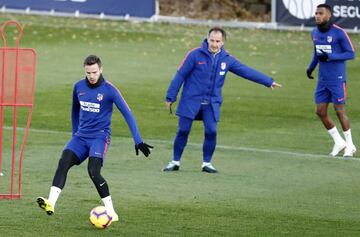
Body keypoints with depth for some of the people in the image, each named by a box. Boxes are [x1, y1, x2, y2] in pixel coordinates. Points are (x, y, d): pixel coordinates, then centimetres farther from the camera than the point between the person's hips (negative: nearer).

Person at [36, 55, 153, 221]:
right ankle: (51, 203, -31)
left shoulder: (109, 90, -9)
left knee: (93, 172, -23)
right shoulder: (79, 87, 6)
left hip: (100, 137, -5)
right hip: (81, 136, 5)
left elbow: (127, 114, -8)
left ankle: (111, 212, -12)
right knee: (64, 161, -20)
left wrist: (138, 141, -12)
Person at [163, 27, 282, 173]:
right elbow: (180, 75, -7)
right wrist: (170, 97, -6)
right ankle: (175, 162, 13)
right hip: (191, 101, -3)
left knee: (211, 132, -5)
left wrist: (269, 82, 4)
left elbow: (247, 71, 5)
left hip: (212, 104, 3)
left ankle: (207, 163, 11)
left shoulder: (227, 59, 2)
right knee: (183, 131, 0)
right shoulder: (195, 54, -10)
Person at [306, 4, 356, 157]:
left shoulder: (339, 33, -13)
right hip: (322, 80, 6)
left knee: (339, 111, -4)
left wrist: (330, 57, -21)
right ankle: (339, 142, 17)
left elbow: (351, 54, -11)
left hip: (337, 79, -6)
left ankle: (349, 145, 11)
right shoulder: (315, 33, 8)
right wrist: (311, 67, 9)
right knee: (320, 111, 3)